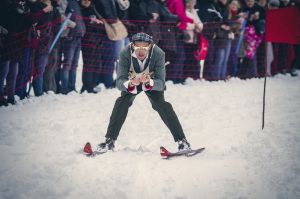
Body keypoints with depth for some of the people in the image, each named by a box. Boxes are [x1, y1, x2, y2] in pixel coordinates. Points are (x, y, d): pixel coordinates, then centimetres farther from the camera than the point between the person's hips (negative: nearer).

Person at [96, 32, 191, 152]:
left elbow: (161, 83, -35)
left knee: (161, 105, -19)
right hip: (130, 82, 1)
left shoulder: (159, 54, -35)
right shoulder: (125, 54, -34)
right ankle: (110, 140, -9)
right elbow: (119, 82, -37)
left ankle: (181, 140, -9)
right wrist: (130, 83, -58)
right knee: (122, 103, -20)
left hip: (152, 82, -1)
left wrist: (149, 82, -56)